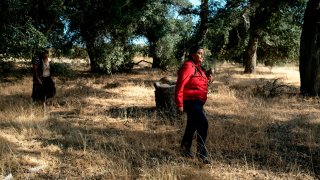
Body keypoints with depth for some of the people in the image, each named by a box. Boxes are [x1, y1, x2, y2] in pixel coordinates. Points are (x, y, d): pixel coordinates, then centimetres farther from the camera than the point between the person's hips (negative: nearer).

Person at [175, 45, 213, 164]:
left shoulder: (198, 67, 14)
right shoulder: (188, 66, -15)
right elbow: (180, 85, -19)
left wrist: (208, 78, 2)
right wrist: (179, 104, -22)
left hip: (198, 102, 10)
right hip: (190, 101, -10)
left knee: (192, 126, 19)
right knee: (203, 124, -18)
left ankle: (185, 150, 36)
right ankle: (201, 153, -11)